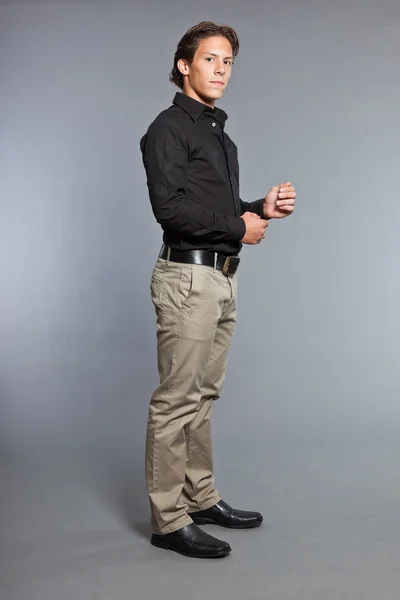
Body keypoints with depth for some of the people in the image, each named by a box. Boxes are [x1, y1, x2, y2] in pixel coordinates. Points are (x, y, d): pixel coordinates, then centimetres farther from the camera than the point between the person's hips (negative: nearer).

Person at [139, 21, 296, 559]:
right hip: (188, 277, -9)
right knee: (176, 400, -4)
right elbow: (171, 206, -19)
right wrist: (239, 226, -12)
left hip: (223, 278, 9)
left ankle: (200, 498, 26)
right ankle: (169, 519, 6)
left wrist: (262, 209, 6)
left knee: (202, 396, 14)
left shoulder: (219, 133, 21)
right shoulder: (169, 128, -7)